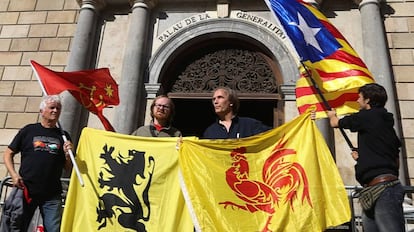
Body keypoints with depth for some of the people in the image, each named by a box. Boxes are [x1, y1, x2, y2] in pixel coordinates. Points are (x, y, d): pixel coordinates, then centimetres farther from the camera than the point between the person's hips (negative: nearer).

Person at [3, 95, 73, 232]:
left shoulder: (63, 136, 10)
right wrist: (14, 174, -6)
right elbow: (8, 154, 9)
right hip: (26, 190, -1)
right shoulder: (29, 130, 6)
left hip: (52, 195, 1)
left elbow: (68, 169, 10)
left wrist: (68, 154, -9)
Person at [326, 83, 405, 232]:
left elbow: (335, 123, 11)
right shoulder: (387, 122, 22)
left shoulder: (367, 116, -3)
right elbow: (396, 162, 28)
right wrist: (363, 157, 23)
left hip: (382, 188, -9)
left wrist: (332, 115, 35)